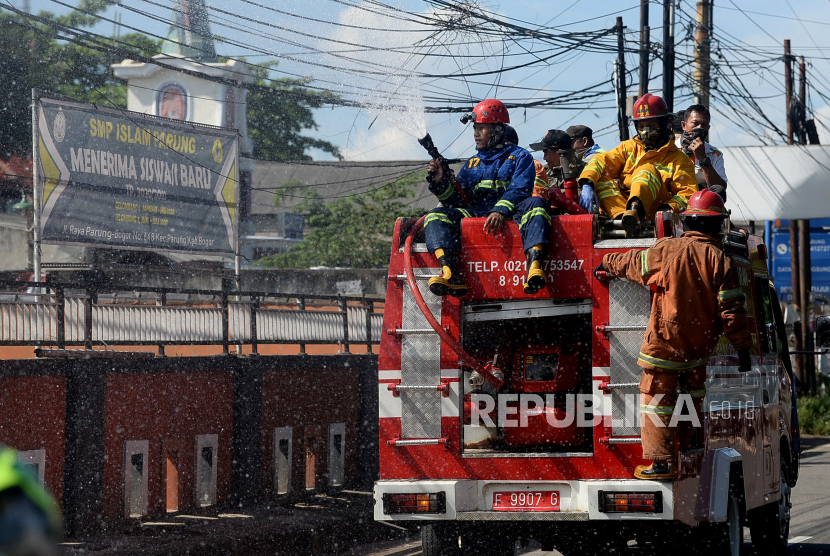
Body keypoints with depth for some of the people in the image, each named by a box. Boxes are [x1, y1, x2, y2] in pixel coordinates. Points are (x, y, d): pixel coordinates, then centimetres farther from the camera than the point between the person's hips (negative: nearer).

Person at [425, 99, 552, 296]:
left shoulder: (519, 157, 13)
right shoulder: (472, 164, 27)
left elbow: (519, 190, -6)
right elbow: (458, 201, 17)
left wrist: (501, 210, -25)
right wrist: (441, 182, -2)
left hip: (512, 214, -4)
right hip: (475, 213, 4)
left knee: (534, 204, -35)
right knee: (436, 215, -19)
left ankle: (534, 266, -56)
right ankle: (451, 275, -40)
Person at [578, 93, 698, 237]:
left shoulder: (678, 159, 16)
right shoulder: (629, 148, 26)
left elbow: (689, 193, 3)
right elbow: (601, 161, 9)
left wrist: (669, 208, -20)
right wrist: (587, 185, -13)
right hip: (618, 207, 3)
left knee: (647, 170, -26)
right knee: (600, 178, -18)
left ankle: (635, 210, -58)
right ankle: (623, 218, -44)